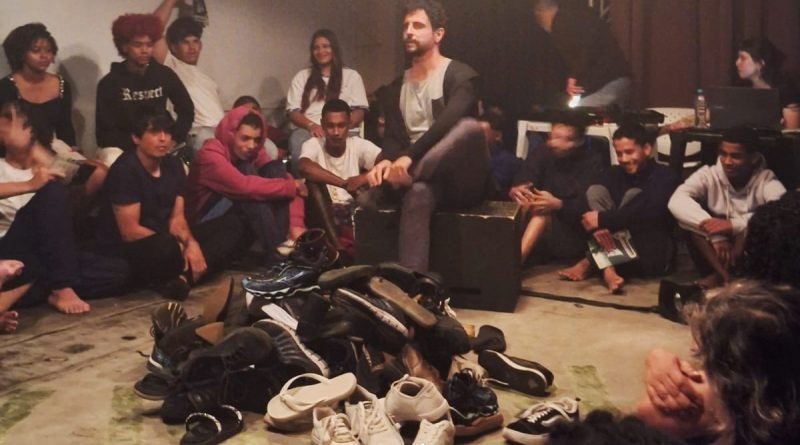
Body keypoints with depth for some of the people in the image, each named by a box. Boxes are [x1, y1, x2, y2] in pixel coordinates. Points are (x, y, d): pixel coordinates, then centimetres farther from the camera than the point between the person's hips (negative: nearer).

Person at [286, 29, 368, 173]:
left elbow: (359, 112, 9)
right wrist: (312, 125, -10)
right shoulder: (302, 77, 24)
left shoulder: (351, 75, 20)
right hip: (307, 129, 1)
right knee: (298, 143, -39)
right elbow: (293, 111, 13)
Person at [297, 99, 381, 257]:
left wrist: (363, 178, -31)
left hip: (355, 211, 1)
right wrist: (345, 183, -33)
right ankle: (338, 249, -38)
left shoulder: (359, 145, 0)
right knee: (313, 180, -26)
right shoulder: (313, 145, -5)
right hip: (326, 214, -1)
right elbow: (303, 166, -28)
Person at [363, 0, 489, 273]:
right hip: (426, 179, 4)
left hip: (462, 179, -4)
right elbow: (393, 138, 3)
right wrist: (385, 162, -21)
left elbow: (447, 124, -22)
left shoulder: (460, 75, -4)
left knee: (469, 126, -34)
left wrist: (408, 157, -33)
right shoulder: (396, 88, 14)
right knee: (418, 194, -33)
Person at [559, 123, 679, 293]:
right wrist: (597, 228, -31)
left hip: (653, 256, -4)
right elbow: (590, 211, -8)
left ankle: (590, 263, -25)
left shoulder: (664, 176, -8)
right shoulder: (615, 174, 7)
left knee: (634, 196, -23)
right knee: (595, 190, -12)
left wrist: (602, 219, -26)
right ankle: (607, 268, -29)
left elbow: (650, 211, -27)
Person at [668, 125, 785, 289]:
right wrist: (715, 235, -37)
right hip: (714, 254, 2)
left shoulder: (766, 180, -11)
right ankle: (725, 275, -30)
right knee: (691, 216, -23)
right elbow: (677, 201, -26)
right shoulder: (709, 175, -7)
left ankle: (719, 276, -26)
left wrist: (734, 225, -41)